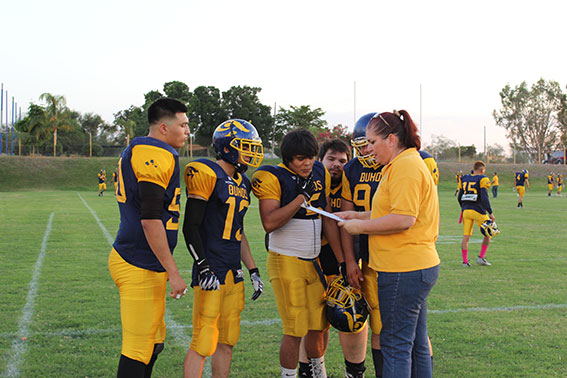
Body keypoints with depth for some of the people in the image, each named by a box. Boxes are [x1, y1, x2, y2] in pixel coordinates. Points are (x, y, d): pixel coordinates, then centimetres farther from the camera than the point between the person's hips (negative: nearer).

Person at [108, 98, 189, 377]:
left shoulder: (137, 151, 17)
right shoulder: (157, 155, -15)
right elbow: (151, 220, -22)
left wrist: (165, 268, 26)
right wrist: (172, 272, -18)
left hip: (136, 261, 10)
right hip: (140, 269, -10)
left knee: (154, 342, 19)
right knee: (139, 349, -3)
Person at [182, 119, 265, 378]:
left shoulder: (242, 182, 15)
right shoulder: (207, 174, -10)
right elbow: (191, 227, -13)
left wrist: (253, 270, 18)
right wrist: (203, 269, -17)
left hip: (234, 273, 8)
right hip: (211, 273, -8)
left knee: (227, 341, 14)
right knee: (203, 342, -6)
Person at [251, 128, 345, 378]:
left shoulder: (320, 174, 7)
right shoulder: (273, 177, -12)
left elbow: (328, 221, 11)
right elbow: (269, 223, -23)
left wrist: (341, 261, 9)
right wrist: (302, 196, -22)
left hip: (314, 261, 6)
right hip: (286, 262, -6)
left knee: (319, 325, 12)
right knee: (295, 330, -5)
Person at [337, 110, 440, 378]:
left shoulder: (405, 166, -15)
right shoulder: (408, 163, 18)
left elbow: (404, 219, -24)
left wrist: (360, 227, -13)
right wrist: (357, 216, 16)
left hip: (403, 271, -10)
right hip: (419, 266, 10)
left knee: (395, 345, -2)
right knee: (416, 343, 17)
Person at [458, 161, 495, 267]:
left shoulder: (465, 179, 11)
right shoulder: (482, 179, -6)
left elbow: (459, 197, 14)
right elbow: (484, 198, -15)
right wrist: (490, 213, -12)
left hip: (466, 210, 5)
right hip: (478, 210, -5)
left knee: (466, 237, 7)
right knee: (488, 234, 12)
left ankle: (465, 261, 6)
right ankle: (481, 257, 9)